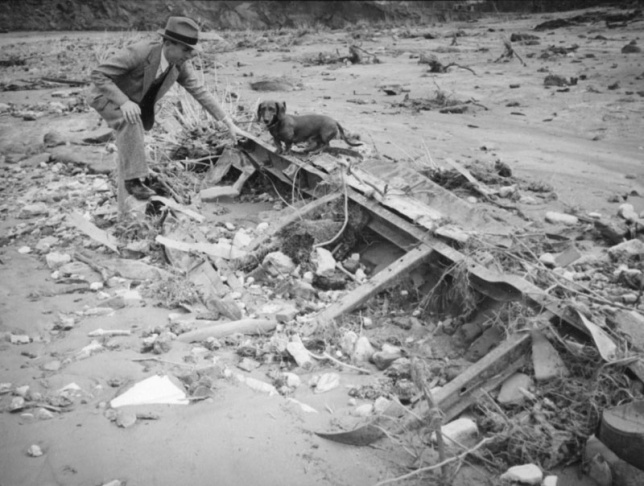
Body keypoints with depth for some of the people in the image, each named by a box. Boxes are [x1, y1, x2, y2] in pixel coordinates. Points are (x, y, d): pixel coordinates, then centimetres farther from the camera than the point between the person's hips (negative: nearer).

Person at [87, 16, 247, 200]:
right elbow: (98, 74, -32)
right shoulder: (139, 52, -37)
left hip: (133, 100, 7)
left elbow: (201, 92, -14)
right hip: (107, 94, -7)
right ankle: (132, 179, -27)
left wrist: (229, 124, -19)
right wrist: (124, 102, -46)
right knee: (130, 122, -32)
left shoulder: (181, 64, -19)